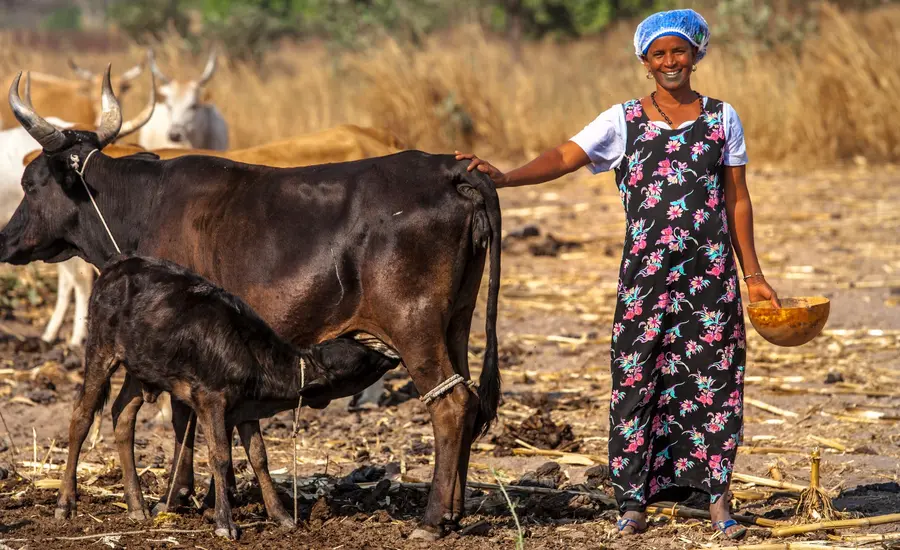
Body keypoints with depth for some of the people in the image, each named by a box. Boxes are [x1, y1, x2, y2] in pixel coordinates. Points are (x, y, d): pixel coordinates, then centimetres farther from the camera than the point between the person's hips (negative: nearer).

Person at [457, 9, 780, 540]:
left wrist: (754, 275, 8)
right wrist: (505, 178, -24)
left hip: (711, 275, 0)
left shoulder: (722, 118, 7)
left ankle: (718, 498, 9)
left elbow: (737, 200, 9)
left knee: (714, 378, 1)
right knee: (639, 377, -1)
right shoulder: (624, 120, 3)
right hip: (646, 272, 0)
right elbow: (566, 156, -8)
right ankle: (635, 499, 6)